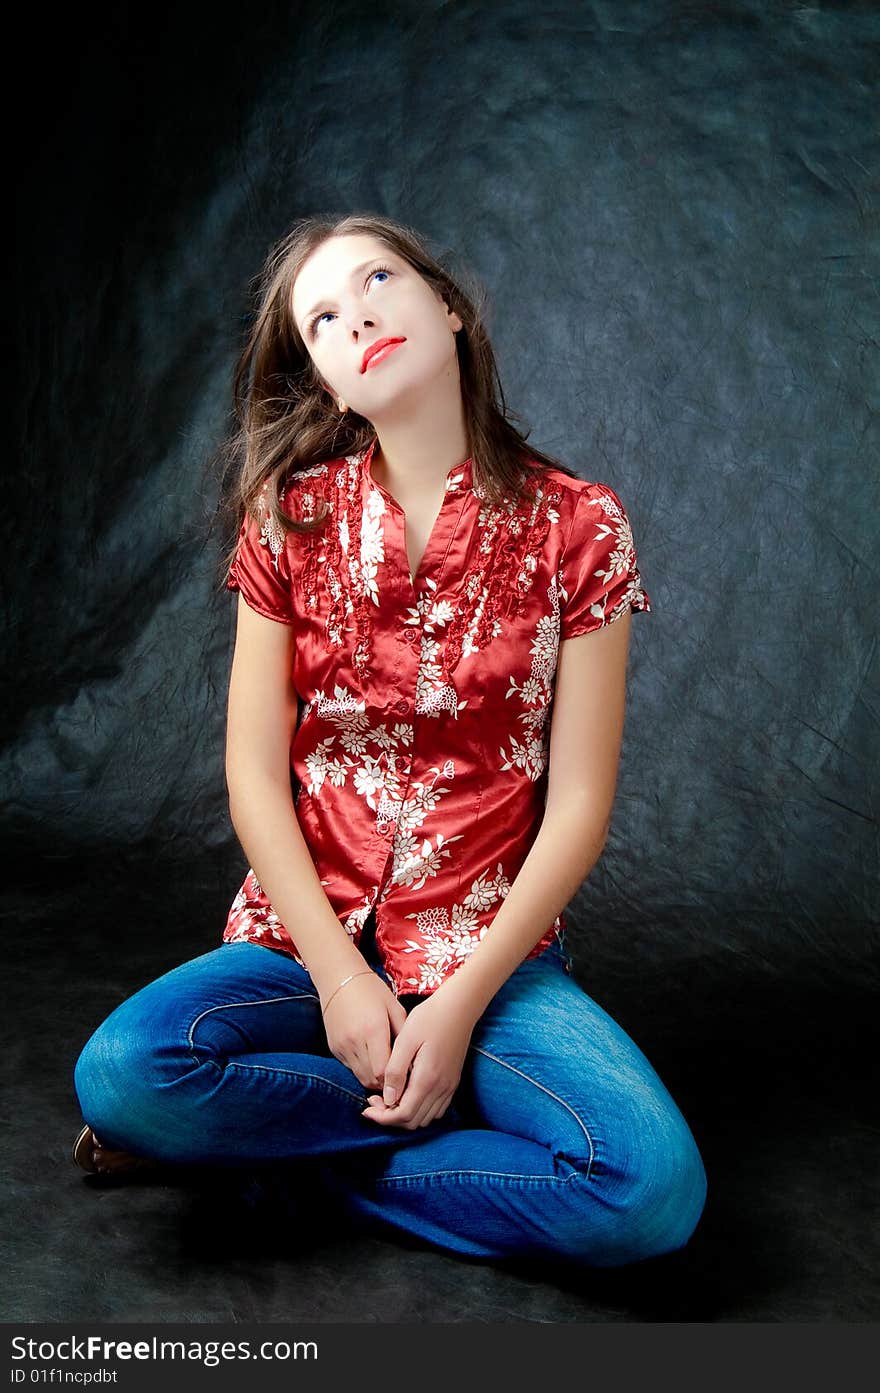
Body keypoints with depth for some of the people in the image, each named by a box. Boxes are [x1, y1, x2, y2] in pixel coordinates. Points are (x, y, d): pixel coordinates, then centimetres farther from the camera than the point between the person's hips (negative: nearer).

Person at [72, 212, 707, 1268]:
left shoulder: (575, 525, -4)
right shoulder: (292, 515, 0)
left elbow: (578, 799, -6)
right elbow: (254, 770, -2)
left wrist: (462, 1002, -13)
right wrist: (338, 976, -12)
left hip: (493, 952, 0)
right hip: (306, 935, 1)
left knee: (654, 1193, -24)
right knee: (120, 1076, -28)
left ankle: (289, 1148, -4)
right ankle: (465, 1108, -6)